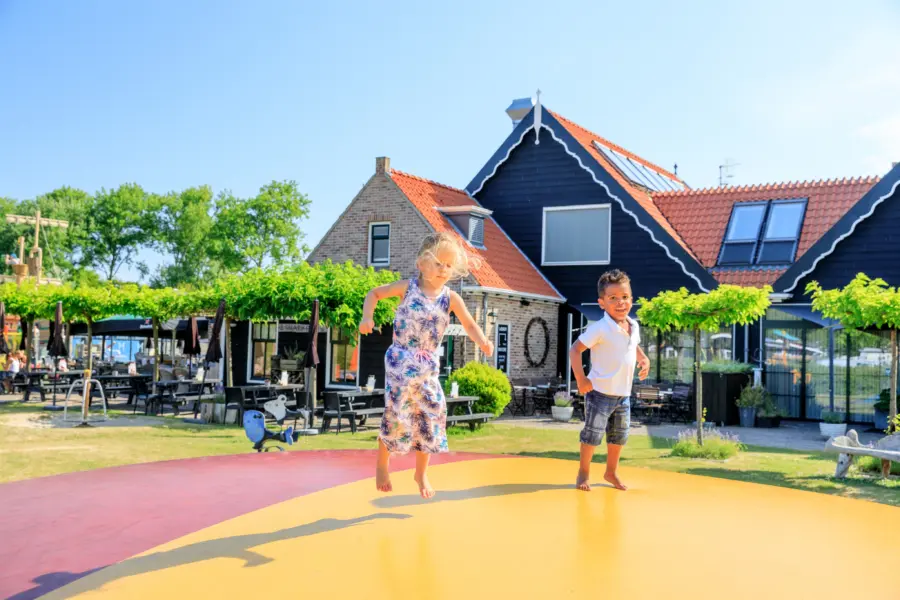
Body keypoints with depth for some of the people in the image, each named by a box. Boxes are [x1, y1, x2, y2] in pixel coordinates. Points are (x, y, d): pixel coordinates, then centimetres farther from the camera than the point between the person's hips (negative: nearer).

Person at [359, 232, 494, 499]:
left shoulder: (451, 298, -3)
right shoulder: (408, 287, -7)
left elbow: (470, 326, 0)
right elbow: (374, 293, 3)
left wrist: (483, 342, -21)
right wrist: (367, 317, -14)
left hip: (428, 366, 3)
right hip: (400, 361, -3)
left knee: (432, 414, 2)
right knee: (397, 415, -4)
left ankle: (421, 473, 22)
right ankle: (382, 463, 23)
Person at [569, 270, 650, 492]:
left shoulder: (634, 326, 3)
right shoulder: (600, 329, -20)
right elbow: (575, 349, -17)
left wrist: (643, 359, 5)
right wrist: (581, 379, -19)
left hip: (624, 394, 7)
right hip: (600, 393, -7)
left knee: (619, 436, 17)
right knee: (592, 434, 0)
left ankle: (611, 472, 34)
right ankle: (583, 473, 18)